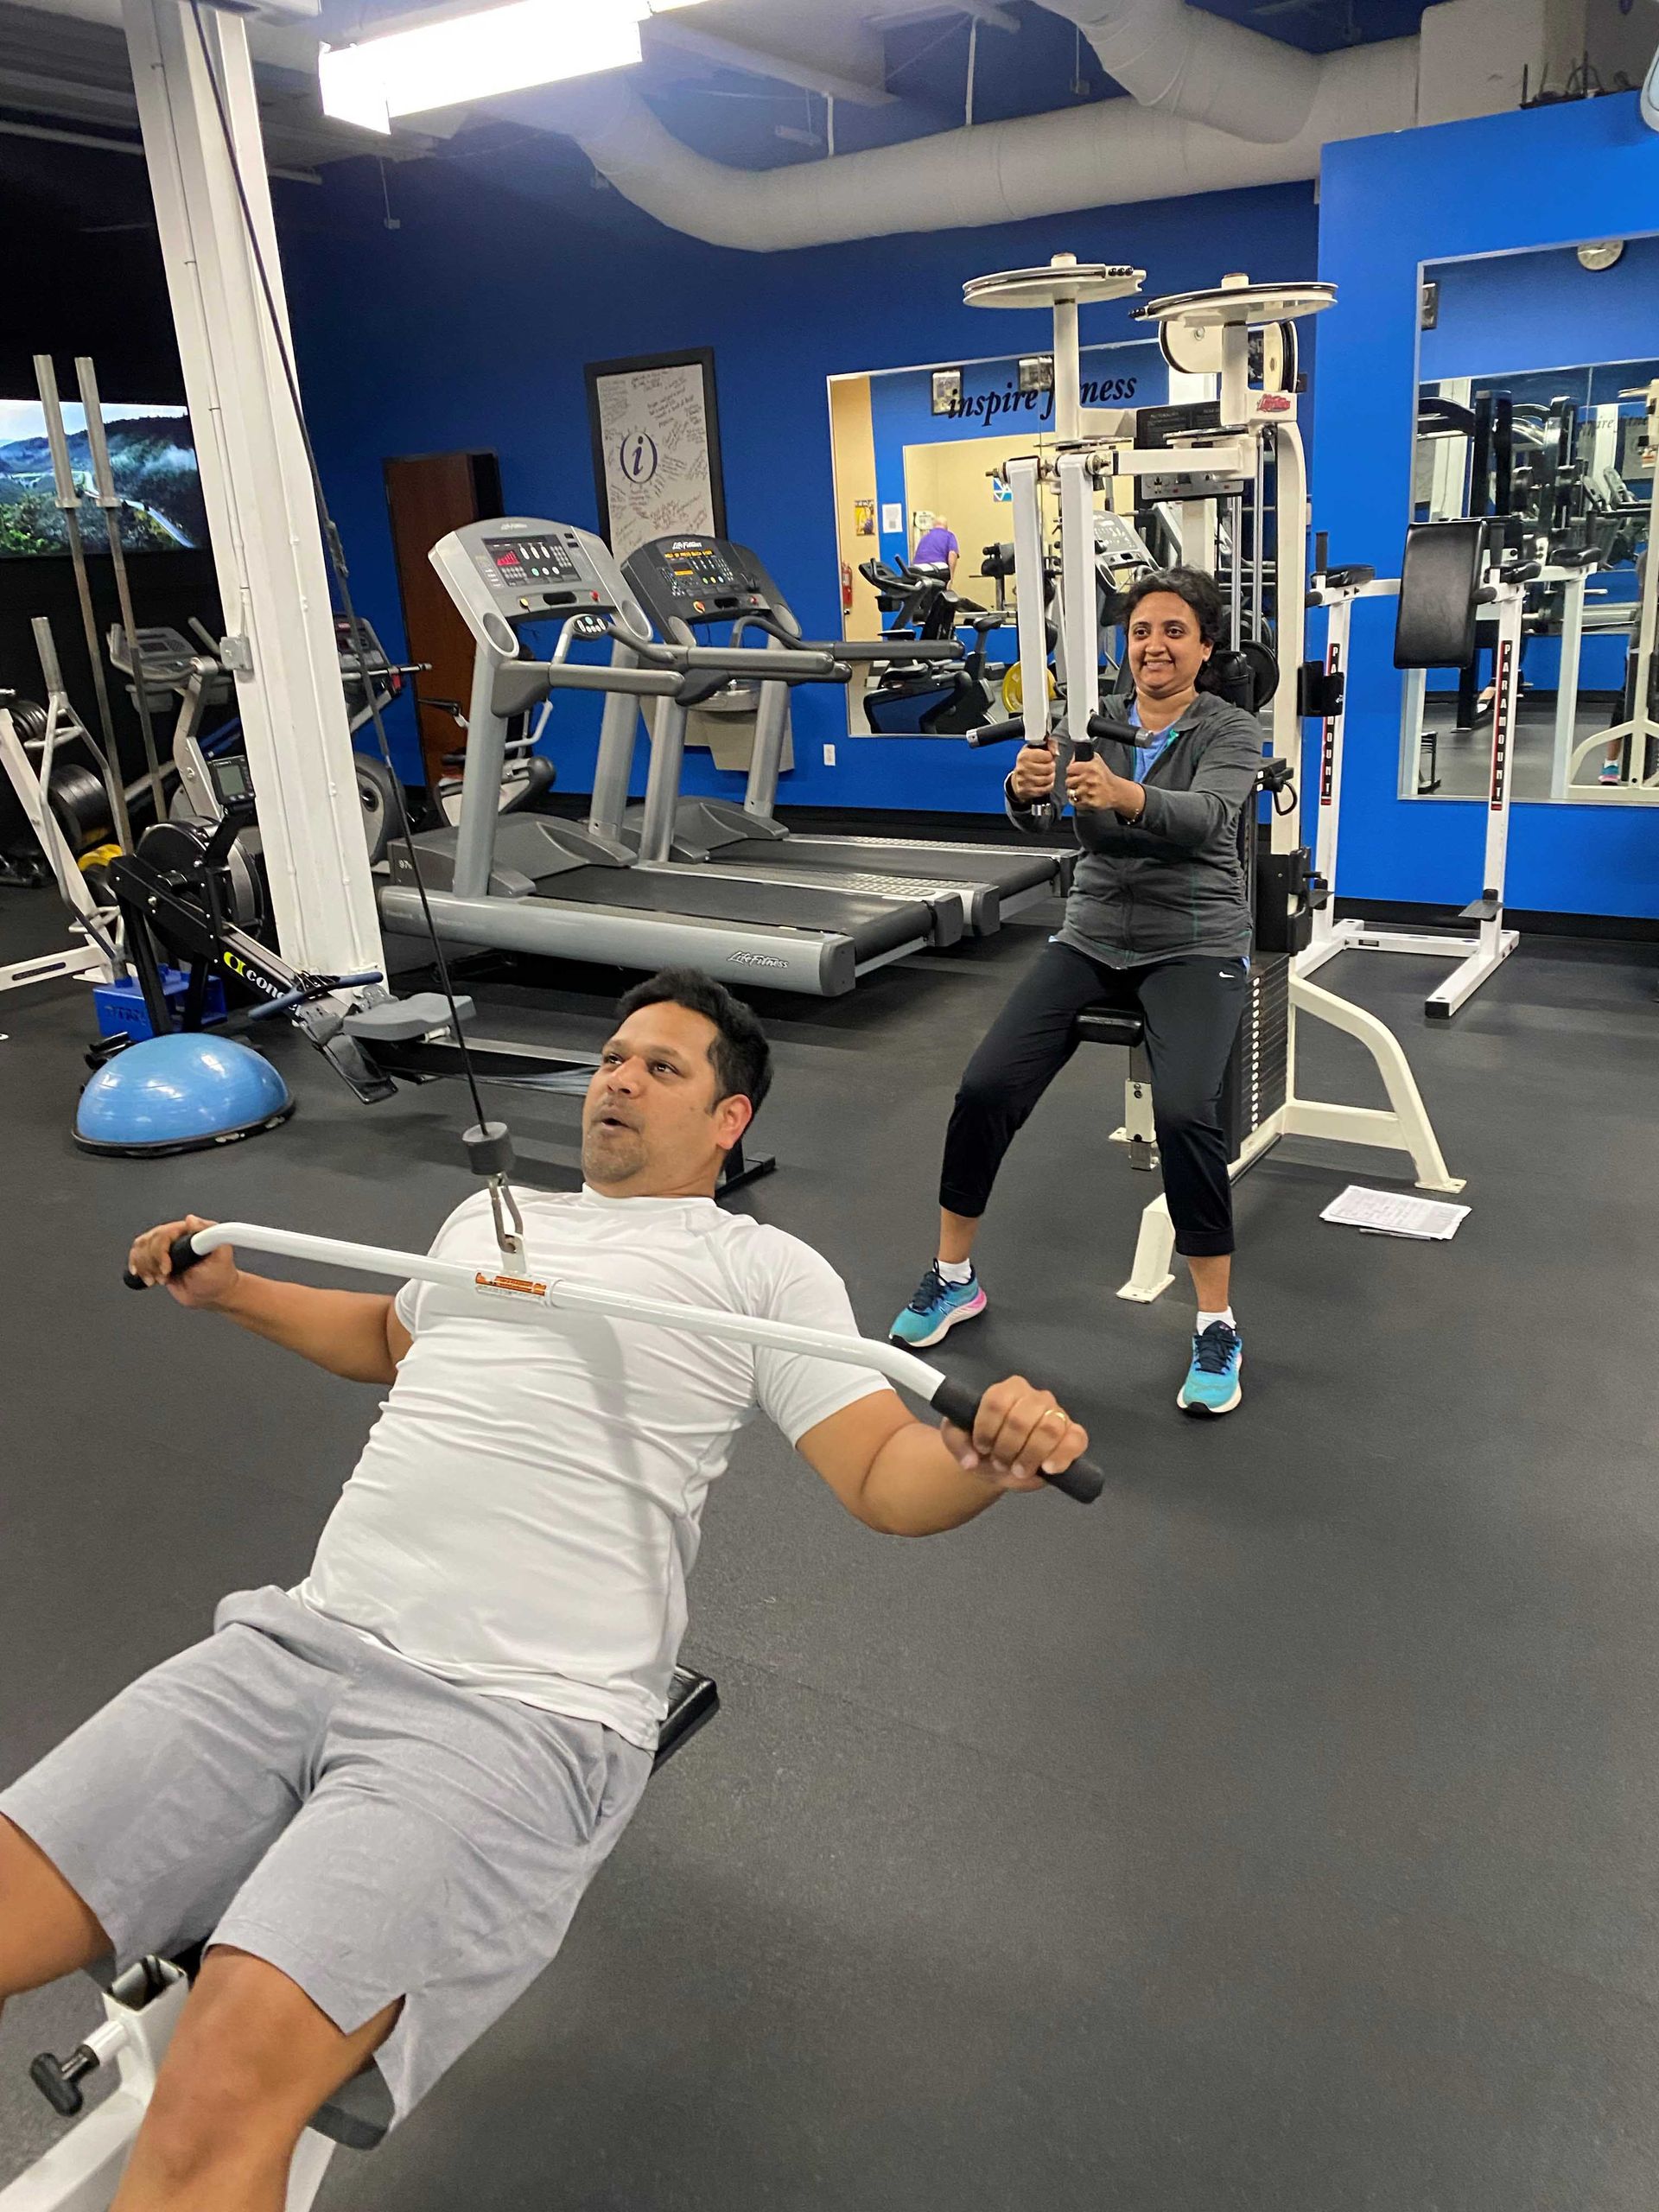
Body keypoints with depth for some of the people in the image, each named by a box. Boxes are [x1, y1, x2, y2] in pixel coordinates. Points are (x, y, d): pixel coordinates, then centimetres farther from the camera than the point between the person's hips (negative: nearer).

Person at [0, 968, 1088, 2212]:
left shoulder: (763, 1270, 6)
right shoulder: (491, 1214, 23)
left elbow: (885, 1479, -2)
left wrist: (985, 1459, -23)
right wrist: (231, 1290, 33)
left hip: (520, 1714, -6)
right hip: (301, 1641, 6)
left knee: (225, 2091, -25)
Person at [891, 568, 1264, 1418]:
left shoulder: (1230, 728, -5)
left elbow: (1209, 816, -26)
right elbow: (1033, 806, -12)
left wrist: (1125, 795, -46)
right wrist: (1025, 785, -37)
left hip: (1193, 945, -3)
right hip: (1092, 936, 4)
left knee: (1184, 1113, -29)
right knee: (986, 1086, -15)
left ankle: (1217, 1327, -12)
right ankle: (952, 1277, 7)